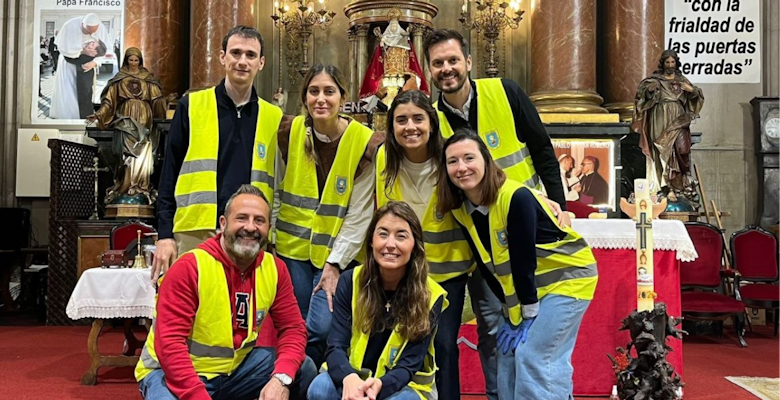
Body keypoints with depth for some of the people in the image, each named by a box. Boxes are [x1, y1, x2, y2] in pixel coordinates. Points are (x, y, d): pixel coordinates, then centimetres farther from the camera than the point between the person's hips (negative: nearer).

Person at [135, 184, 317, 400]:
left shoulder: (275, 269, -4)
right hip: (174, 372, -5)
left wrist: (281, 379, -23)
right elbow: (169, 344, -24)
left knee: (304, 370, -9)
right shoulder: (189, 268, -20)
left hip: (235, 366, 5)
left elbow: (293, 328, -4)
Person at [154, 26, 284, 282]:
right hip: (194, 236, -1)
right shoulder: (191, 107, 5)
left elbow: (278, 185, 12)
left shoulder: (274, 118, 9)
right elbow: (170, 175, 3)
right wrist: (165, 235, -3)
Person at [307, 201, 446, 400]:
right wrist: (348, 378, -39)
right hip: (352, 380, 2)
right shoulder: (350, 281, -9)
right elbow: (336, 346, -15)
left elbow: (409, 364, -16)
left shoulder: (430, 296, -14)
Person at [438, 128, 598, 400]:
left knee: (534, 356, -13)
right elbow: (487, 266, 0)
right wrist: (512, 313, 0)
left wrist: (529, 316, -17)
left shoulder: (516, 198, -28)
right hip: (525, 289, 7)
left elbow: (523, 260, -24)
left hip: (568, 278, -7)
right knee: (509, 355, 5)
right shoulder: (460, 210, -6)